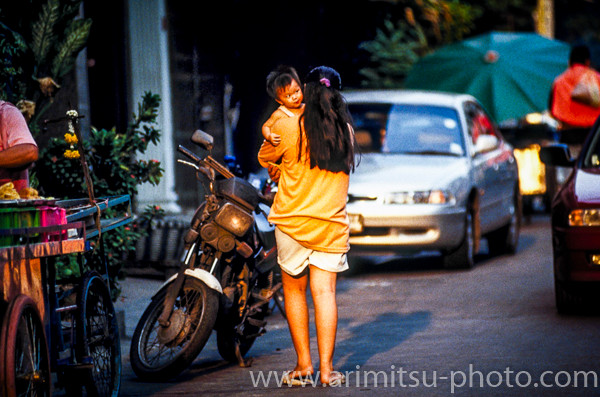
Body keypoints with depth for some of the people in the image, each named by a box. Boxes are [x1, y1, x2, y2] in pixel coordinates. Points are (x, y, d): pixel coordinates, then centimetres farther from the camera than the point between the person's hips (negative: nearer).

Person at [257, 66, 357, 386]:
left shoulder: (288, 127, -7)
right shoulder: (346, 131, 3)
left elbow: (265, 157, 10)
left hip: (293, 220, -2)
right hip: (331, 222, 2)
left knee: (294, 290, 11)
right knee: (324, 292, 1)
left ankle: (303, 363, 9)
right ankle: (327, 368, -6)